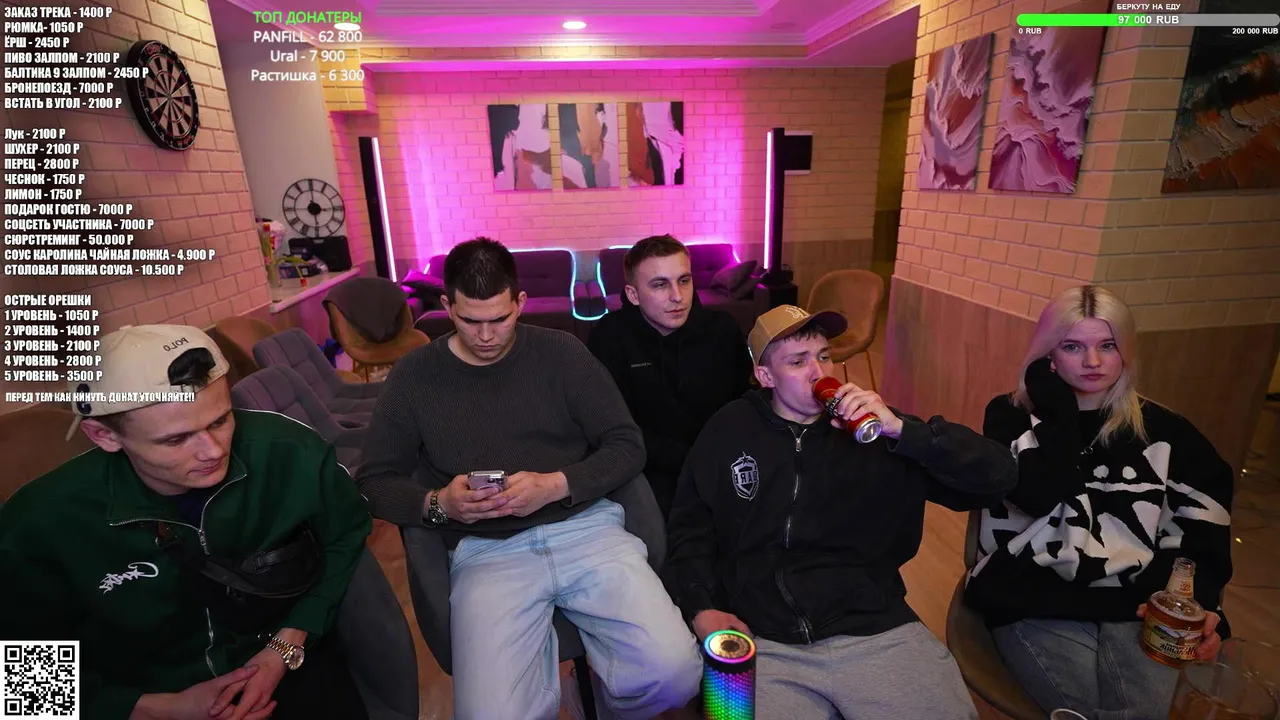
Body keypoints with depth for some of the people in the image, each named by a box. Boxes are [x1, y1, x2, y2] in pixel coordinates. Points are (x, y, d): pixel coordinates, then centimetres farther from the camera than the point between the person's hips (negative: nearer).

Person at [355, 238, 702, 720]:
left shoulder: (562, 352, 4)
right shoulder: (414, 375, 7)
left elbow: (627, 446, 3)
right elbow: (374, 482, 11)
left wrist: (556, 486, -13)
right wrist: (437, 503, -9)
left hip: (585, 527, 0)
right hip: (485, 551, 1)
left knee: (674, 673, -18)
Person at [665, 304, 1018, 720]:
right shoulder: (730, 430, 6)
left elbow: (998, 477, 0)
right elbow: (689, 527, 12)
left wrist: (902, 430, -13)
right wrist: (701, 608, -1)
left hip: (877, 634, 1)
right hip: (763, 643, 0)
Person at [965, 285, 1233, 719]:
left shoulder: (1164, 431, 10)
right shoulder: (1011, 417, 1)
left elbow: (1203, 529, 10)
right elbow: (1040, 495, -15)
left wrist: (1201, 604, -7)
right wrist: (1057, 407, -9)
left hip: (1135, 606, 3)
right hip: (1035, 604, -2)